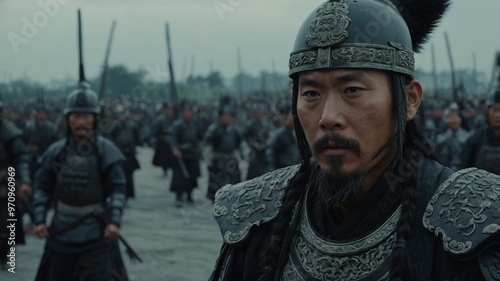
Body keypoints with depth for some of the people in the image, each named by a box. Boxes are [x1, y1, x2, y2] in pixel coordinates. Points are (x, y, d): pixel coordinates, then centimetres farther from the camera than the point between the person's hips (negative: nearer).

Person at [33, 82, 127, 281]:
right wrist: (40, 219, -5)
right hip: (61, 231, 4)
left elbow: (117, 188, -8)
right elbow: (42, 187, 5)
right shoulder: (55, 151, -1)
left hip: (95, 233, -3)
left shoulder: (106, 150, -8)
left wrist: (114, 221, -19)